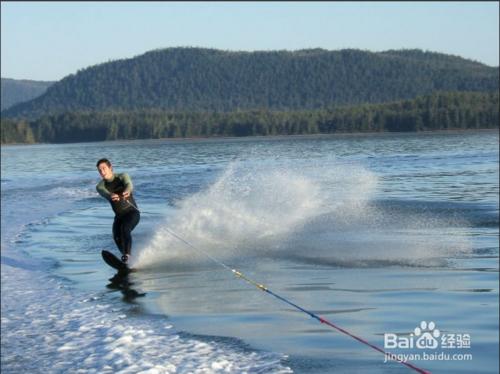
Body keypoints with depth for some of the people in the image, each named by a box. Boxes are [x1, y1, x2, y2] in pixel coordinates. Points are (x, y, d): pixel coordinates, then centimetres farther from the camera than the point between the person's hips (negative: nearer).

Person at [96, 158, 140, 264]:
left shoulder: (122, 176, -6)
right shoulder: (100, 186, -1)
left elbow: (129, 184, -29)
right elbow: (104, 192, -25)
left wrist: (127, 192, -55)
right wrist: (111, 196, -51)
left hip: (132, 212, -4)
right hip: (119, 216, 4)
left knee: (125, 229, -30)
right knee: (117, 237, -19)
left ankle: (127, 255, -40)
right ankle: (127, 258, -5)